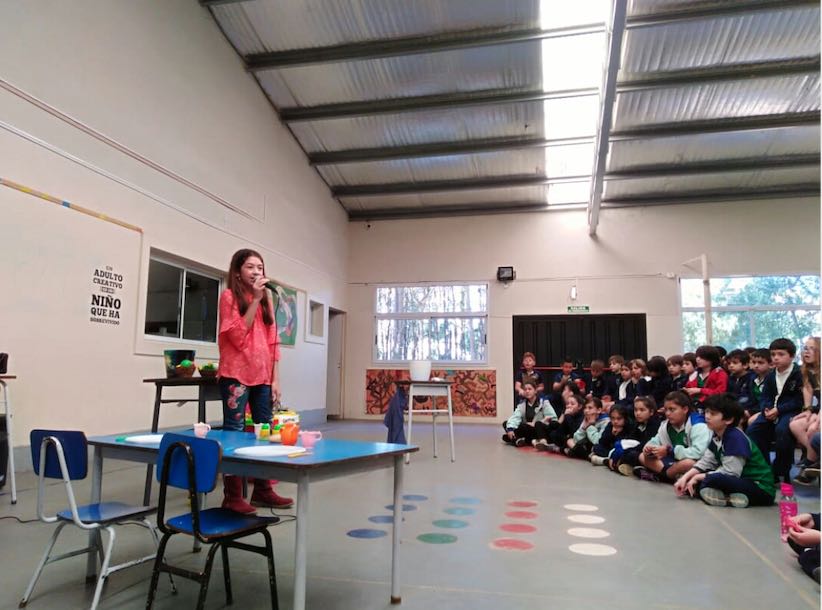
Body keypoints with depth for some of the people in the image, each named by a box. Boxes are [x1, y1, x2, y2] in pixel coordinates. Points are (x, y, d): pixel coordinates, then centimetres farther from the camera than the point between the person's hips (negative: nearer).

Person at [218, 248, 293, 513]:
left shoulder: (266, 299, 16)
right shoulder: (229, 296, -1)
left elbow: (273, 341, 13)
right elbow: (238, 336, -13)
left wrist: (275, 378, 7)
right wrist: (254, 299, -14)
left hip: (262, 376, 6)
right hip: (237, 375, -6)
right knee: (234, 432, -3)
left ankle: (263, 490, 18)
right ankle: (232, 496, 3)